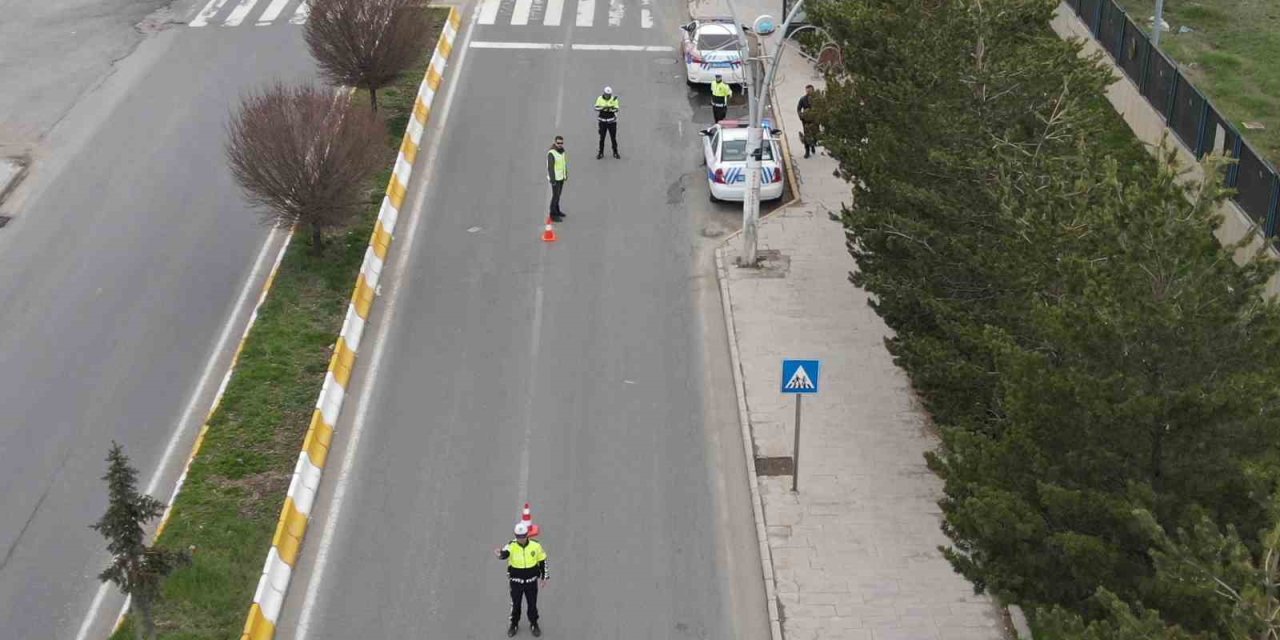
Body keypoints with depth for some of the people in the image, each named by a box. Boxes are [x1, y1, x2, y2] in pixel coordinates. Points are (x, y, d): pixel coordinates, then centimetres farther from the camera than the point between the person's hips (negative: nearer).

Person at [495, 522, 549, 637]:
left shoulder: (535, 545, -13)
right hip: (516, 581, 0)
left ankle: (534, 624, 35)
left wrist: (544, 577, 6)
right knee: (515, 604, 14)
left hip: (531, 581, 1)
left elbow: (542, 561, 2)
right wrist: (501, 554, -65)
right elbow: (505, 553, -41)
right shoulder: (512, 545, -18)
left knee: (532, 604, 13)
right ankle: (514, 624, 35)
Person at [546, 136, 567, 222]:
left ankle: (556, 210, 35)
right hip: (555, 178, -8)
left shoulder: (561, 151, 0)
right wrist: (552, 180, -24)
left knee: (558, 194, 20)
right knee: (556, 196, -1)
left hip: (561, 176, 8)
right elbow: (550, 167, -25)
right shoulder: (551, 153, -27)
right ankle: (553, 215, 10)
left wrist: (566, 174, 18)